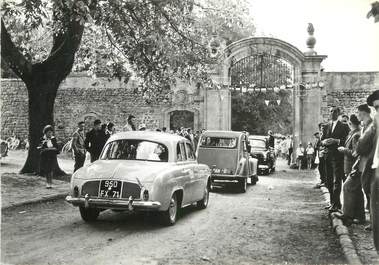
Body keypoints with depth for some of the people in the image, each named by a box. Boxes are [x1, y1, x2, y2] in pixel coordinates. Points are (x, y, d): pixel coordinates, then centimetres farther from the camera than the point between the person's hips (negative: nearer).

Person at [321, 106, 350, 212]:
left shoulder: (344, 126, 0)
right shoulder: (327, 126, 17)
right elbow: (322, 140, 17)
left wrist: (336, 141, -18)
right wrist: (324, 142, -5)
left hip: (338, 157, -6)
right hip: (328, 156, 6)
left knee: (337, 181, -10)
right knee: (329, 181, 8)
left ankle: (336, 204, -10)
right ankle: (333, 202, 17)